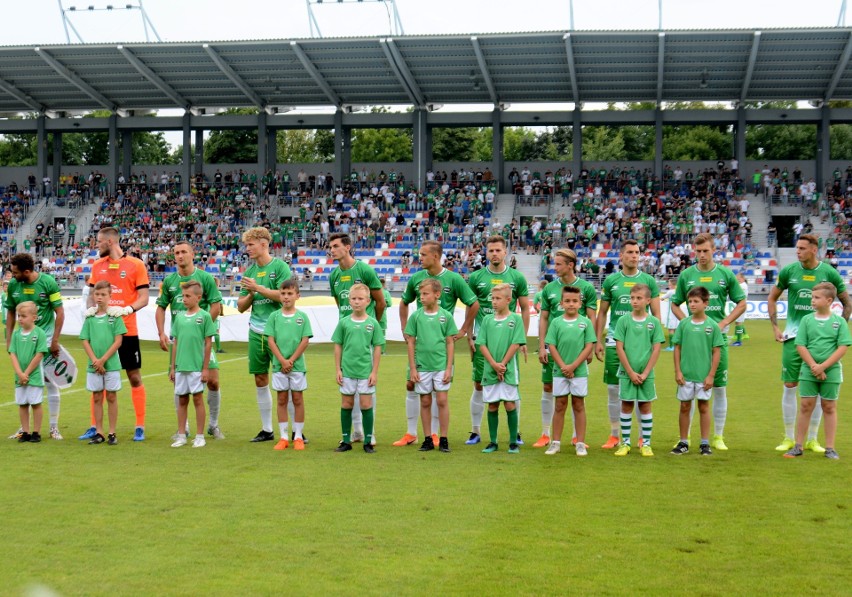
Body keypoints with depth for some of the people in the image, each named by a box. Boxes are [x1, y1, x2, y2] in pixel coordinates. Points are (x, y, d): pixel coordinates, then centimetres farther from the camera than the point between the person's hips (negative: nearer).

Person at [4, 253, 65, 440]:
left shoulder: (48, 282, -12)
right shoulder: (12, 285, -1)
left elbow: (60, 312, -8)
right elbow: (11, 313, 10)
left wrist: (55, 340, -11)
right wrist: (9, 340, 5)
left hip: (46, 338, -3)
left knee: (51, 383, 0)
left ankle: (54, 427, 10)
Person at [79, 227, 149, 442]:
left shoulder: (135, 265, -4)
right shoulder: (97, 266, 9)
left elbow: (143, 298, -7)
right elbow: (92, 294, 13)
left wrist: (127, 309, -23)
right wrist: (90, 308, -8)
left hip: (127, 330, -4)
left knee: (134, 377, 3)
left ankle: (140, 427, 10)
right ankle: (94, 426, 15)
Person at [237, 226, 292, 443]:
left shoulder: (280, 266, -5)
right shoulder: (249, 271, 12)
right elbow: (241, 306, 13)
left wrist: (258, 288, -15)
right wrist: (251, 294, -6)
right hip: (256, 332, 6)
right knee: (260, 380, 9)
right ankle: (267, 429, 19)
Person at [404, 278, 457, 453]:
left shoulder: (446, 316, -1)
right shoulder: (416, 316, 1)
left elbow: (450, 343, 2)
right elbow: (411, 342, 4)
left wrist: (449, 368, -2)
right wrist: (412, 368, 0)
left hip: (441, 365, -1)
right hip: (422, 366, 1)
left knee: (442, 400, -2)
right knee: (425, 402, 7)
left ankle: (443, 439, 7)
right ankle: (428, 439, 15)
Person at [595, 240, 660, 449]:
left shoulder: (648, 281, 4)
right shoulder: (611, 280, 6)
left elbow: (656, 314, 6)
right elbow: (602, 313, 11)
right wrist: (598, 341, 5)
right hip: (615, 341, 1)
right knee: (613, 388, 4)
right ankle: (614, 435, 14)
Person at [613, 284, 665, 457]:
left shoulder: (654, 322, 0)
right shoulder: (623, 321, -2)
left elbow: (656, 349, -2)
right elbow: (619, 348, -4)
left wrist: (645, 373, -9)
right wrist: (631, 372, -9)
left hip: (646, 373, 0)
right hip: (626, 372, 0)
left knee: (645, 406, 6)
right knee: (626, 406, 6)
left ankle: (646, 444, 13)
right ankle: (625, 443, 14)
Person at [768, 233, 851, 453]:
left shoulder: (829, 273, -2)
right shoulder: (789, 271, 0)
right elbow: (772, 298, 12)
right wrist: (775, 327, 5)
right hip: (793, 336, 0)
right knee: (790, 386, 0)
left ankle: (812, 439, 15)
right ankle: (789, 438, 12)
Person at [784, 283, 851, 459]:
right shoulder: (807, 320, 1)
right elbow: (800, 346, -2)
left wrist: (823, 366, -15)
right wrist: (814, 366, -13)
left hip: (831, 372, -1)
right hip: (809, 370, 1)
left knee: (829, 407, 7)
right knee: (806, 406, 2)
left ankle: (830, 448, 14)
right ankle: (798, 446, 9)